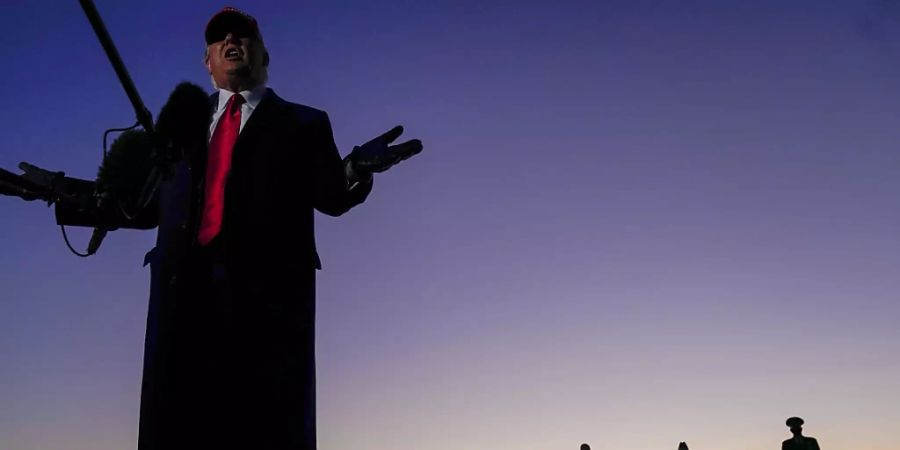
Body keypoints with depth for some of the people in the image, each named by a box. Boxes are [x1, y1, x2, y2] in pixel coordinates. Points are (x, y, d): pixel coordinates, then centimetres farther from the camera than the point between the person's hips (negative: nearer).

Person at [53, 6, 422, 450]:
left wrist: (355, 168, -17)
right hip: (185, 287, 3)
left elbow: (332, 197, 5)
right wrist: (65, 197, 16)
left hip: (268, 285, -2)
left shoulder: (303, 123, 18)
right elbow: (152, 205, 21)